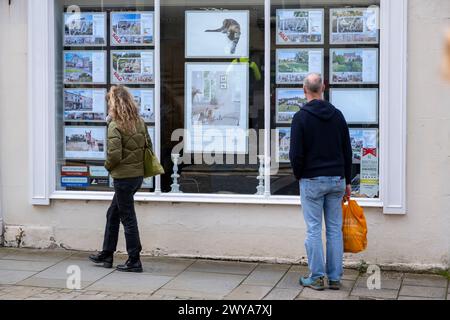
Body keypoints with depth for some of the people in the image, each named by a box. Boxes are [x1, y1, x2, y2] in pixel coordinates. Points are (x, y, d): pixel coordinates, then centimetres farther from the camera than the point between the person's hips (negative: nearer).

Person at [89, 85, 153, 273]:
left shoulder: (115, 126, -16)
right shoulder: (139, 122, 5)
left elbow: (114, 154, -21)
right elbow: (148, 146, 10)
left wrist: (108, 166, -3)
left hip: (123, 177, -8)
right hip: (138, 174, 8)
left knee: (128, 218, 1)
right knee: (113, 214, 20)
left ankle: (134, 261, 7)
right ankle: (106, 255, 29)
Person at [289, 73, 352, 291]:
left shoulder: (301, 117, -9)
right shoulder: (337, 115, 6)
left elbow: (295, 154, -12)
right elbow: (347, 151, 8)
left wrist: (299, 176, 6)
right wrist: (347, 181, 15)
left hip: (312, 181, -4)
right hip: (336, 179, 4)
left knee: (314, 229, 1)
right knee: (335, 229, 7)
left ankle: (316, 277, 3)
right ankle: (335, 277, 11)